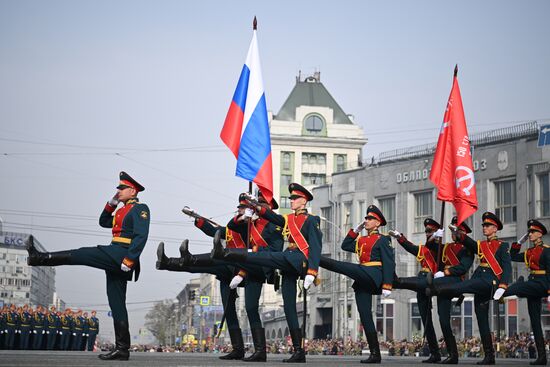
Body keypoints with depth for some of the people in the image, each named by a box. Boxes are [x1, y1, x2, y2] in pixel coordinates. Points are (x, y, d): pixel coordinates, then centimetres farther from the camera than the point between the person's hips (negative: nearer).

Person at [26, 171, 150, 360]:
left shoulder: (140, 208, -3)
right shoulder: (122, 211, 27)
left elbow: (141, 236, -16)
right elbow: (103, 222, 37)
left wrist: (129, 260, -24)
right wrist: (112, 202, 24)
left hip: (120, 254, -10)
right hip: (115, 260, 10)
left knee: (80, 255, -7)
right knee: (117, 303, 4)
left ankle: (39, 258, 0)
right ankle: (122, 349, 1)